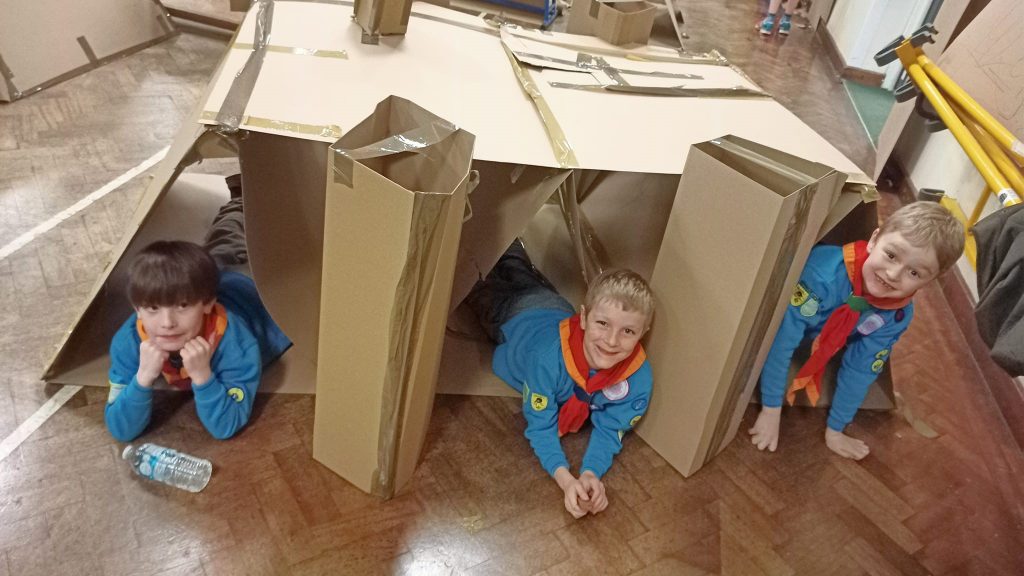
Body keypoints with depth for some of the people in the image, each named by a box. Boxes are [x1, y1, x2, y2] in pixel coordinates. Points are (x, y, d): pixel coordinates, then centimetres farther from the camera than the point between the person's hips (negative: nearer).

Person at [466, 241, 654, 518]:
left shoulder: (639, 377, -41)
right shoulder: (549, 357, -51)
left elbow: (609, 430, -29)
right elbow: (540, 426, -40)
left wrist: (591, 473, -49)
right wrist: (566, 480, -55)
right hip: (519, 316, -3)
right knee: (488, 290, 28)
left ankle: (512, 251, 58)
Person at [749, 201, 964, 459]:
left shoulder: (899, 316, -23)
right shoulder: (825, 274, -43)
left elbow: (859, 371, -10)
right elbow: (780, 341, -38)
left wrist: (834, 430, -6)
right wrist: (771, 411, -32)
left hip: (814, 338, 6)